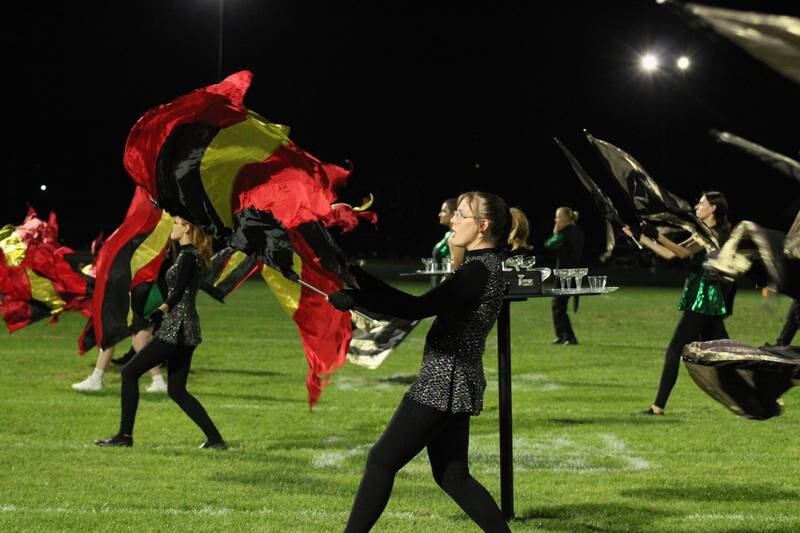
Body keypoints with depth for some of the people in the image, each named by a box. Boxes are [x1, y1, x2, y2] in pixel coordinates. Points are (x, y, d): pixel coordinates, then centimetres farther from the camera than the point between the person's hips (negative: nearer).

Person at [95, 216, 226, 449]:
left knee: (130, 372, -3)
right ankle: (215, 438, 5)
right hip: (187, 328, 10)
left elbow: (177, 294, -18)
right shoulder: (192, 255, 17)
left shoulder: (187, 256, -12)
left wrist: (159, 312, -21)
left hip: (176, 326, -10)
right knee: (177, 390, 11)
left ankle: (125, 435, -2)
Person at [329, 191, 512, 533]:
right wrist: (362, 281, 8)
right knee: (453, 476, 13)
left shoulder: (479, 271, -17)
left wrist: (355, 297, -20)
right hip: (455, 382, 10)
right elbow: (428, 307, 12)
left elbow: (419, 308, -24)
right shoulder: (483, 266, 14)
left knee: (382, 461, -1)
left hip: (443, 383, -10)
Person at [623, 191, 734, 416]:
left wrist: (657, 235, -34)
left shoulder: (714, 233, -11)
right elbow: (669, 254, 16)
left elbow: (683, 252, -24)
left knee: (674, 350, -9)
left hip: (704, 298, -10)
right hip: (700, 296, 10)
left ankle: (659, 406, -9)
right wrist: (641, 237, 10)